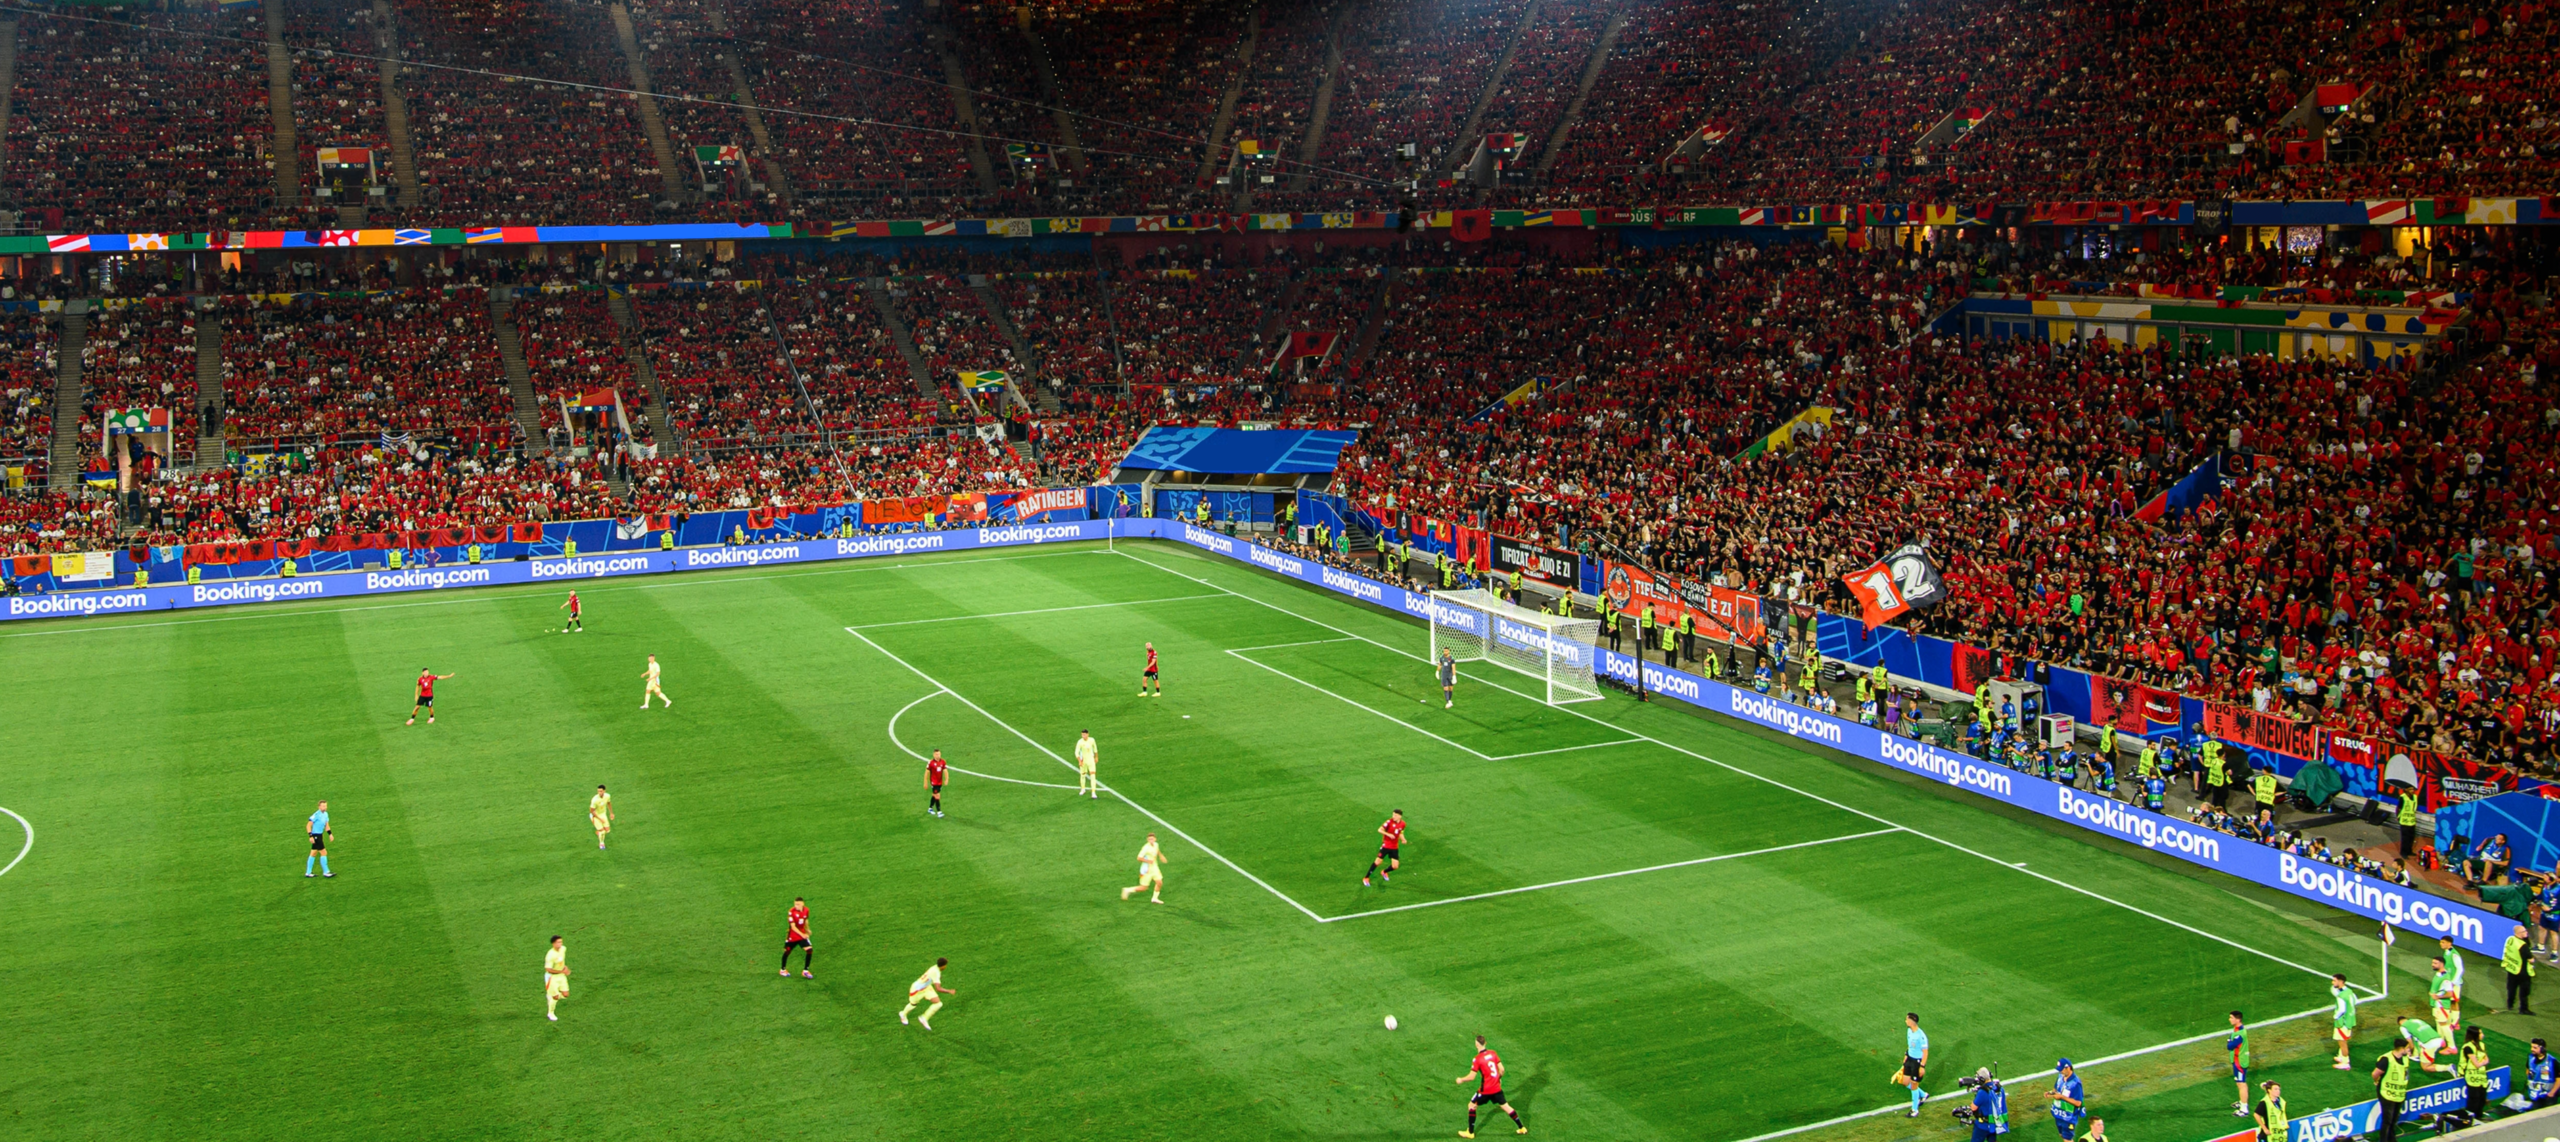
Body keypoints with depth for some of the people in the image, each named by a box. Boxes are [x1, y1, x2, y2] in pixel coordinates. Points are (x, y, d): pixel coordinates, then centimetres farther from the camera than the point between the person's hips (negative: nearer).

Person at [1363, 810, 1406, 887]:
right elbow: (1380, 830, -17)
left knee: (1395, 866, 0)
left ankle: (1384, 872, 35)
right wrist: (1388, 834, -31)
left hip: (1395, 847, 4)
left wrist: (1403, 839, -3)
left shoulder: (1403, 824, 1)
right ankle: (1366, 878, 8)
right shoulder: (1390, 821, -15)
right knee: (1378, 861, -7)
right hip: (1386, 845, -4)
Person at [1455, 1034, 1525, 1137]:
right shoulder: (1493, 1053, -1)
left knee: (1471, 1105, 11)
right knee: (1505, 1106, 18)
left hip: (1486, 1089, -5)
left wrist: (1461, 1080, 1)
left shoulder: (1477, 1059, -17)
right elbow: (1501, 1069, 3)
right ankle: (1522, 1128, 23)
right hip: (1497, 1087, 5)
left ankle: (1470, 1132, 13)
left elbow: (1471, 1077, -17)